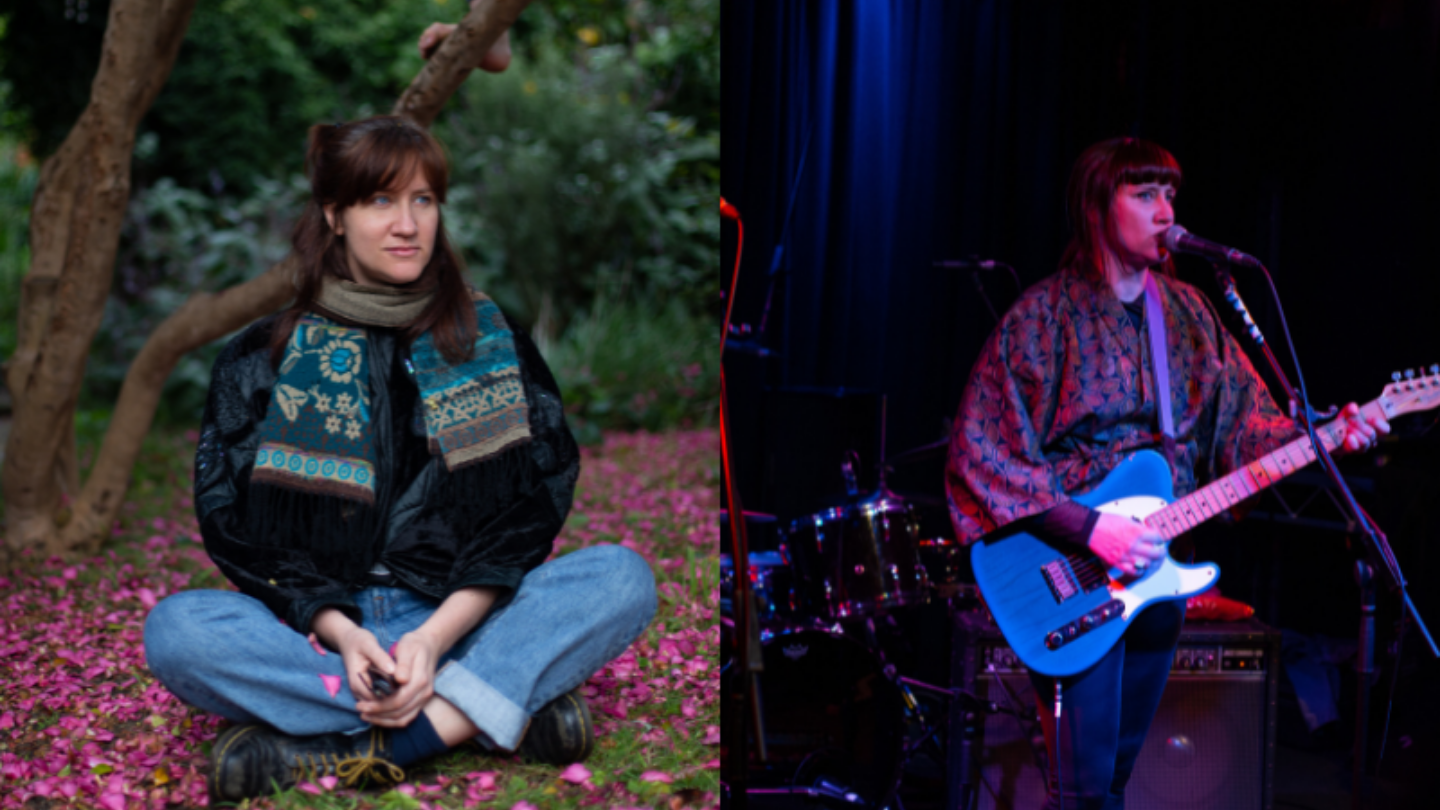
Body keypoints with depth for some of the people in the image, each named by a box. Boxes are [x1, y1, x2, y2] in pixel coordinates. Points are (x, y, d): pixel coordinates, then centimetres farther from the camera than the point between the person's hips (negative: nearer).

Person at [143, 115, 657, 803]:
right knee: (174, 629, -29)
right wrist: (341, 634, -17)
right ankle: (494, 708, -30)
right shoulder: (261, 361, 6)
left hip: (464, 622, 0)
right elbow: (235, 527, 0)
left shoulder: (493, 343, 8)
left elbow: (531, 508, 0)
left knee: (622, 576, -25)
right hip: (319, 628, 0)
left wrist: (436, 636, -16)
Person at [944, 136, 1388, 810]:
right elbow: (980, 453, -15)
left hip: (1159, 566, 6)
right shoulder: (1041, 318, -11)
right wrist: (1088, 529, -21)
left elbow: (1243, 418, 7)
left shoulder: (1187, 312, 8)